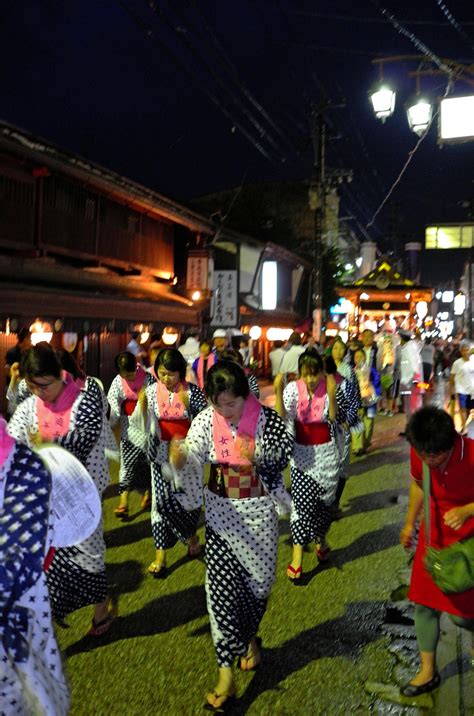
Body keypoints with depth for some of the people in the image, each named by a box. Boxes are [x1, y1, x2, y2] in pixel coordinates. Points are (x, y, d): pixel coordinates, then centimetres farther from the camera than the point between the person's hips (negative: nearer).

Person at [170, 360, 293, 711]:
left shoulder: (267, 419, -14)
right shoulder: (206, 420, -10)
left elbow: (284, 459, -7)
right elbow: (192, 452, -23)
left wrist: (257, 458, -26)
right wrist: (179, 456, -47)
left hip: (259, 511, 0)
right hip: (221, 512, 1)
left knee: (258, 582, 14)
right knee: (221, 587, -4)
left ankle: (249, 639, 45)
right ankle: (226, 675, 6)